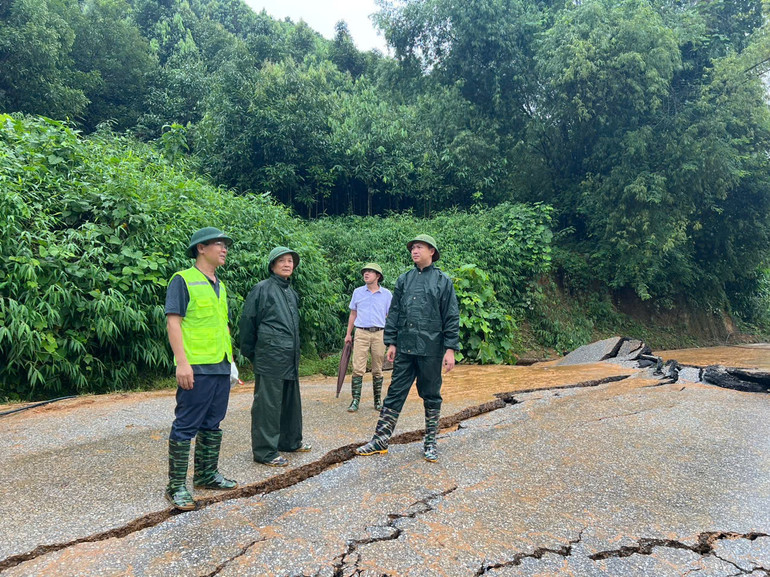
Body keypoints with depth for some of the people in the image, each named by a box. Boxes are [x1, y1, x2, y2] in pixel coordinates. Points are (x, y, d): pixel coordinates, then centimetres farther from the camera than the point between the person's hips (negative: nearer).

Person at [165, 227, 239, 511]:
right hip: (197, 367, -8)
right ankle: (176, 486, 6)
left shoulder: (219, 285, 18)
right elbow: (173, 322, -12)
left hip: (221, 366, 8)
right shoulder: (183, 280, -6)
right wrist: (182, 362, -19)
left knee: (212, 424, 16)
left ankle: (207, 474, 28)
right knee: (186, 426, -2)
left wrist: (231, 358, 19)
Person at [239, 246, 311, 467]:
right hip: (270, 358, -8)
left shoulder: (292, 292, 16)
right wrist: (250, 352, 0)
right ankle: (265, 451, 5)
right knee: (268, 403, -3)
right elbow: (247, 321, -5)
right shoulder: (262, 289, -7)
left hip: (290, 358, 8)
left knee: (291, 401, 17)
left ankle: (290, 441, 32)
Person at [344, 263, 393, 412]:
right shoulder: (358, 292, 9)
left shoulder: (387, 294, 5)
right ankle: (355, 400, -2)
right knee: (358, 369, -6)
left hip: (379, 334, 0)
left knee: (377, 370, 6)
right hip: (361, 333, 0)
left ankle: (378, 400, 15)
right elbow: (353, 314, 14)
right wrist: (348, 333, 11)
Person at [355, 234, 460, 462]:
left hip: (431, 349, -3)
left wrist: (450, 349, -8)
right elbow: (394, 313, 11)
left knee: (431, 396, 8)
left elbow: (451, 318, -2)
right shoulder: (404, 280, 10)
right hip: (405, 348, 3)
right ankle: (380, 440, 13)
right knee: (395, 393, 6)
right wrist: (391, 342, 6)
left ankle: (430, 443, 21)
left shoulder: (443, 281, 0)